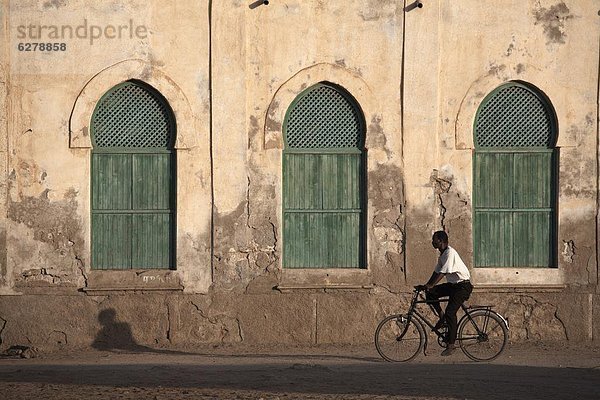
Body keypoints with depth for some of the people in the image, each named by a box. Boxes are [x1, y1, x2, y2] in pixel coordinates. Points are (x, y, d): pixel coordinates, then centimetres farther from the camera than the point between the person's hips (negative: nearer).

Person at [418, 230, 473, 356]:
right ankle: (441, 316, 8)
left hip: (462, 285, -9)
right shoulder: (442, 255, 11)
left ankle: (451, 344, -11)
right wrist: (426, 285, 4)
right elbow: (436, 272, 13)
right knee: (430, 294, -6)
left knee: (450, 312, -16)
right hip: (452, 284, 9)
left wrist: (430, 285, -33)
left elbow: (442, 273, -28)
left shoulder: (450, 253, -20)